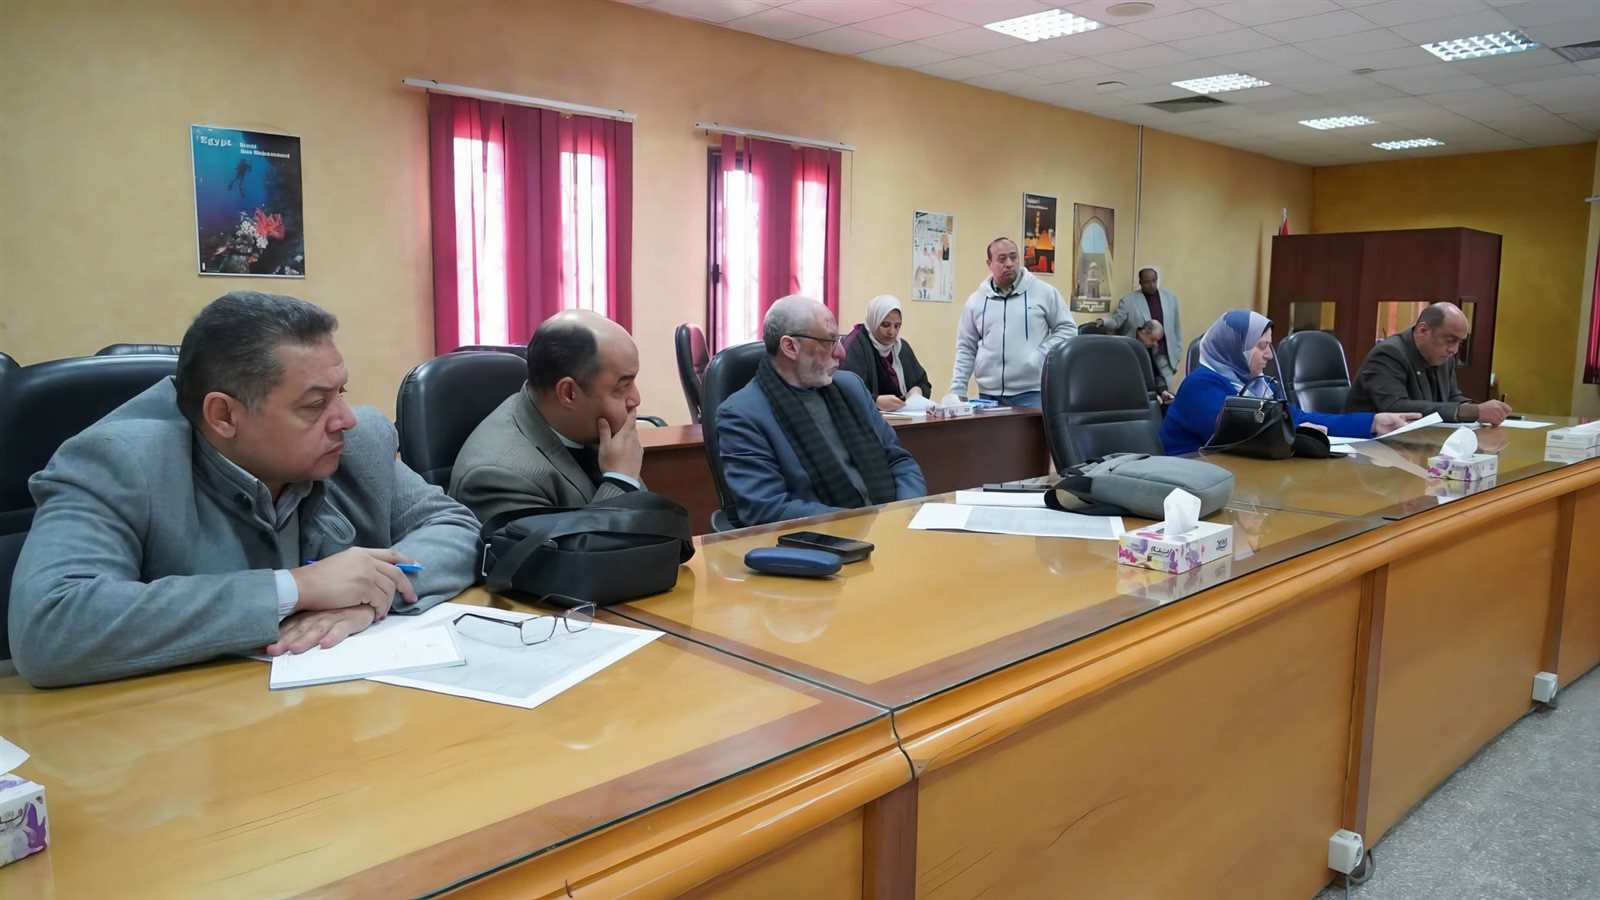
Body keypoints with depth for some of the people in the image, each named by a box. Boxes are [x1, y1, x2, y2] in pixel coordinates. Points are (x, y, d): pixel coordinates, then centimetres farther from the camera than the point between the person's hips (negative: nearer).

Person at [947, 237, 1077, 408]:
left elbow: (1067, 329, 8)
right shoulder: (976, 301, 10)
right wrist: (958, 391, 6)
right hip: (989, 395, 2)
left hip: (1032, 393, -2)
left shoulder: (1044, 292, 4)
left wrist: (1043, 355, -7)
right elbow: (966, 349, 13)